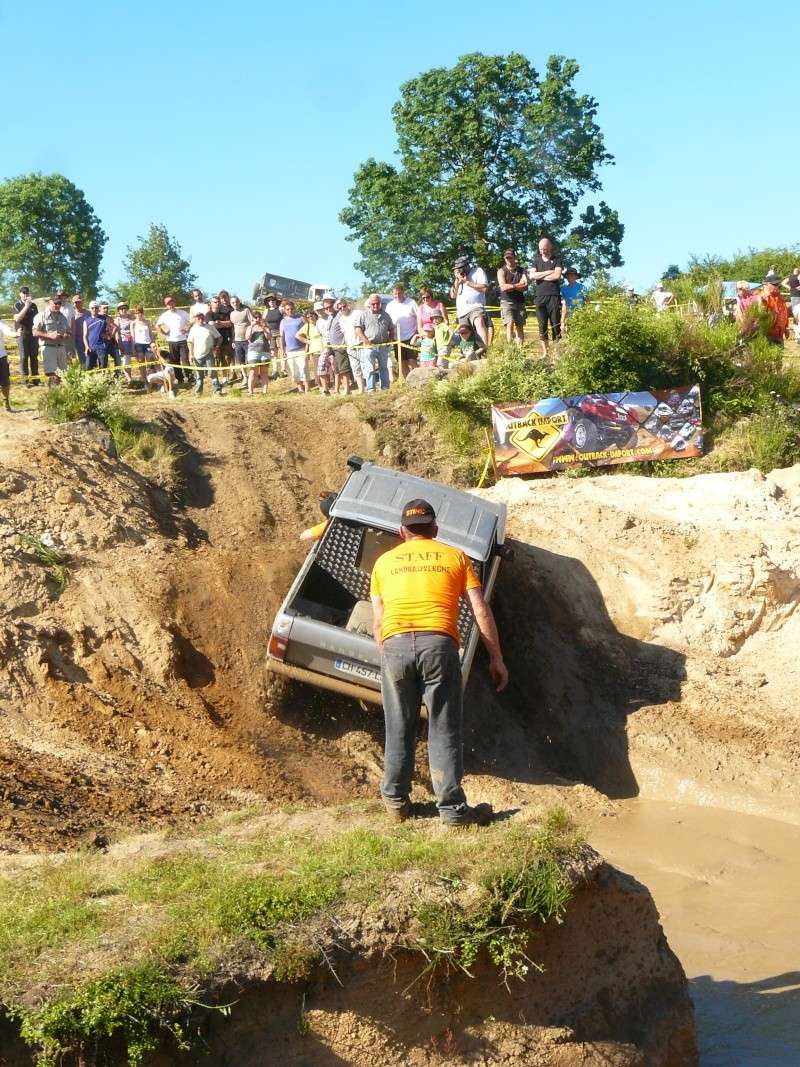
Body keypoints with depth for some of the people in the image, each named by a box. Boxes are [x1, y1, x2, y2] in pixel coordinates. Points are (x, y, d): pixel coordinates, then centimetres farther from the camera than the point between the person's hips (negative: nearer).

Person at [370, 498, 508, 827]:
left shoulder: (385, 562, 21)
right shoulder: (455, 557, 17)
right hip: (439, 643, -1)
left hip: (395, 644, 1)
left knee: (399, 729, 13)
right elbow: (481, 611, 10)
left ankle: (396, 802, 21)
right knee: (444, 731, 3)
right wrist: (496, 659, 13)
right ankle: (453, 809, 5)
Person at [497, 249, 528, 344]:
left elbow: (525, 287, -2)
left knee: (520, 326, -1)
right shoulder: (502, 271, 4)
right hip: (506, 301, -3)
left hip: (519, 302, 3)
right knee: (510, 324, -18)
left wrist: (510, 286, -9)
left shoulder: (521, 270, 11)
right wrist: (518, 285, -7)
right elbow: (503, 287, -11)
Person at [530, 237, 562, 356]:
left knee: (556, 325, -5)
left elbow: (557, 275, -9)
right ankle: (544, 353, 2)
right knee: (542, 326, -1)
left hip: (554, 296, -3)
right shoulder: (537, 260, 16)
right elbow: (532, 276, 1)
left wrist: (539, 276, -2)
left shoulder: (556, 260, 6)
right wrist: (548, 272, -5)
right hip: (540, 296, 3)